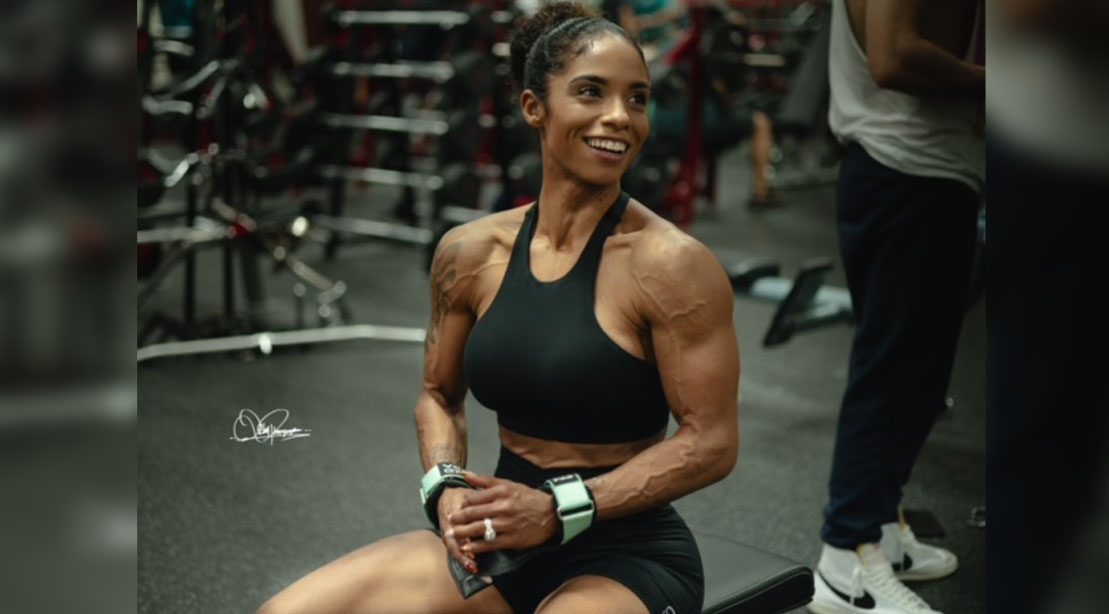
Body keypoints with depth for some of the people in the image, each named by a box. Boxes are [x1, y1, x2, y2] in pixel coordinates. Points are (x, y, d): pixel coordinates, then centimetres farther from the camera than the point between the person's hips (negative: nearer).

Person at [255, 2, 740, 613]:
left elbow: (712, 441, -13)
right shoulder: (471, 252, 0)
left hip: (626, 552, -4)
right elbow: (439, 394, 13)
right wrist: (447, 485, -6)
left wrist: (559, 508, -19)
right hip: (501, 539, 5)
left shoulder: (670, 263, -13)